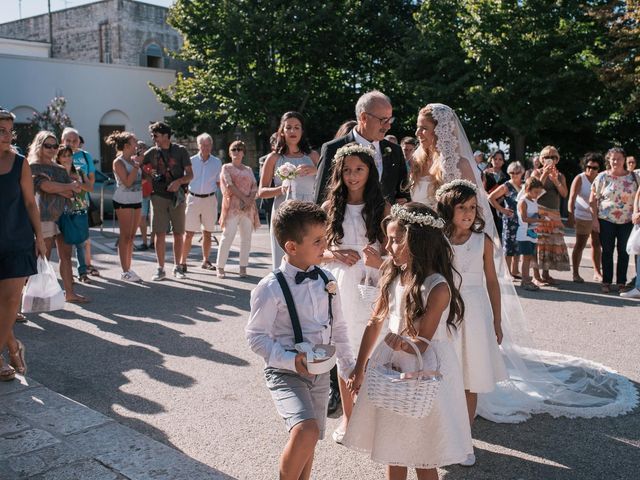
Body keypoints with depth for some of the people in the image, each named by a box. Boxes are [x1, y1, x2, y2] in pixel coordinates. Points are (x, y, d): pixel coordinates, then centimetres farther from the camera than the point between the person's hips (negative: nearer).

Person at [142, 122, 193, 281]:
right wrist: (149, 178, 0)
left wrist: (179, 181, -19)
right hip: (159, 196, 1)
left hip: (177, 196, -1)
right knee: (160, 234, -1)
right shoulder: (152, 152, 7)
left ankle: (177, 267, 16)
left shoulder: (180, 151, 1)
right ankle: (160, 269, 6)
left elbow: (190, 174, -1)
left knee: (178, 234, 5)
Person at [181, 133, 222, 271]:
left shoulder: (217, 162, 5)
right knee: (189, 233, -4)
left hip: (210, 199, 2)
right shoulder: (191, 161, 1)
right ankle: (183, 262, 2)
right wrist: (183, 198, -2)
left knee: (207, 232, 10)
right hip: (193, 198, -2)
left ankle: (205, 261, 23)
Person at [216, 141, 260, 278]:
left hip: (248, 207, 4)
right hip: (232, 206, -4)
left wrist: (250, 200, -10)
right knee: (228, 235, -9)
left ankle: (243, 267, 5)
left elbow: (255, 187, 9)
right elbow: (229, 185, -6)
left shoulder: (248, 170, 19)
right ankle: (220, 267, -3)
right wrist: (243, 198, -14)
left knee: (246, 237, 0)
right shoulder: (226, 168, 7)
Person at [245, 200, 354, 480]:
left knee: (309, 441, 16)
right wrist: (291, 360, -23)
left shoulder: (326, 280, 1)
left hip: (320, 373, 6)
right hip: (285, 373, -6)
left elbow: (338, 328, 11)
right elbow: (256, 336, -13)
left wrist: (348, 367, 15)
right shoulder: (271, 288, -17)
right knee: (306, 431, -26)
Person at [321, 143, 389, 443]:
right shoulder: (330, 208, 3)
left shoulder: (382, 208, 0)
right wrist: (335, 255, -13)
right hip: (340, 288, 1)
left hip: (371, 288, -1)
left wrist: (379, 261, -20)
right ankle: (347, 415, 26)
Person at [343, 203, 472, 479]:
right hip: (393, 366, 6)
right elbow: (375, 324, 8)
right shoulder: (393, 277, 0)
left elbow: (421, 344, -17)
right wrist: (359, 369, 13)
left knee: (423, 457, 8)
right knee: (394, 450, 18)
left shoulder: (438, 287, -20)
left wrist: (397, 341, -38)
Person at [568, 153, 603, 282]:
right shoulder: (580, 179, -8)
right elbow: (572, 197, -12)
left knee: (597, 244, 12)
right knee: (580, 245, -1)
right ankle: (575, 274, 6)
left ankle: (597, 273, 22)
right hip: (583, 217, -5)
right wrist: (571, 214, -21)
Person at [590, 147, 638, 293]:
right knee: (607, 251, 5)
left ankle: (621, 283, 15)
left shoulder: (633, 177, 3)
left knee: (623, 252, 5)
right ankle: (606, 282, 13)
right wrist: (595, 219, -6)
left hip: (627, 221, 1)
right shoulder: (602, 177, -1)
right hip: (606, 220, -1)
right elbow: (593, 199, 0)